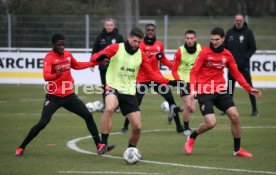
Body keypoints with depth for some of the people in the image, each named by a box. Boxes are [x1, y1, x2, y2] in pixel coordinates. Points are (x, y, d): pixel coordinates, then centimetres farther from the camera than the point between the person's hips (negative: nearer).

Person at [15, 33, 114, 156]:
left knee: (88, 116, 1)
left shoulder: (68, 54, 5)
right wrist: (57, 74, -51)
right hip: (54, 97, -6)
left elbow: (76, 65, 25)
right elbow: (46, 76, -31)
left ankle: (99, 145, 10)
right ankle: (21, 148, -1)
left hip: (69, 95, 6)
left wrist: (94, 63, 21)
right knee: (43, 123, -14)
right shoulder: (49, 58, -16)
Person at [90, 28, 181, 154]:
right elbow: (94, 58, -15)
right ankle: (103, 144, -28)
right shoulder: (116, 48, -8)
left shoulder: (141, 55, 3)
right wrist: (100, 57, -40)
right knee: (109, 108, -37)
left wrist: (169, 82, -8)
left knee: (137, 126, 0)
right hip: (114, 87, -4)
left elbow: (152, 74, 5)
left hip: (129, 92, 4)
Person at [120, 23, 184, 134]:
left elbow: (163, 60, 18)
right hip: (142, 79, -4)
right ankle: (125, 126, 16)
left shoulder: (159, 45, 6)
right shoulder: (141, 45, -9)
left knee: (170, 98, -5)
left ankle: (179, 126, 0)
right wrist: (155, 57, -27)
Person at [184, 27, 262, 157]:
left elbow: (236, 74, 13)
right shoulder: (204, 53, -7)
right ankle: (191, 138, 15)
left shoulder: (227, 55, 6)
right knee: (211, 123, -16)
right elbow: (194, 72, -8)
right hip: (205, 92, -4)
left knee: (235, 116, -9)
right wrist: (193, 90, -23)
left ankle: (237, 149, 6)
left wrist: (249, 89, 5)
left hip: (220, 91, 4)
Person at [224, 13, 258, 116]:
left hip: (244, 66, -4)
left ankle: (254, 109, -1)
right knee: (230, 88, 8)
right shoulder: (230, 32, 9)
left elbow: (253, 48, -2)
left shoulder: (248, 32, -1)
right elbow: (225, 47, 13)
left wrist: (246, 57, -14)